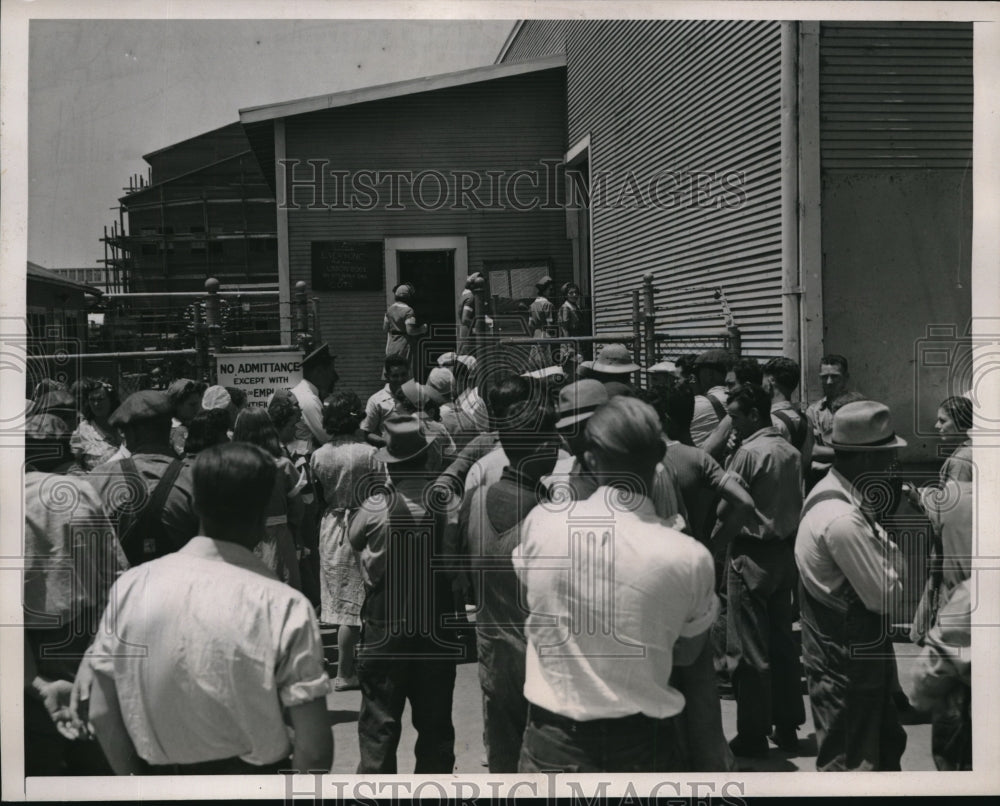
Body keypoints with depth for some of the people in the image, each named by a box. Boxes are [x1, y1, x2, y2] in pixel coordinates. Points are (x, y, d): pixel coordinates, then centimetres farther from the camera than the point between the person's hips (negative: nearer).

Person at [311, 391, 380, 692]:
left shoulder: (318, 455, -3)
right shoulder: (368, 453, -14)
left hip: (330, 526, 4)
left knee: (339, 598, 14)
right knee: (353, 602, 4)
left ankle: (347, 665, 25)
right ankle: (344, 673, 12)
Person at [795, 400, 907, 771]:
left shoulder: (833, 492, 3)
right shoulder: (842, 520, -30)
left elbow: (879, 558, 7)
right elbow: (885, 596, -24)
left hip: (853, 652, 10)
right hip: (847, 660, -10)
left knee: (886, 745, 26)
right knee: (850, 762, 7)